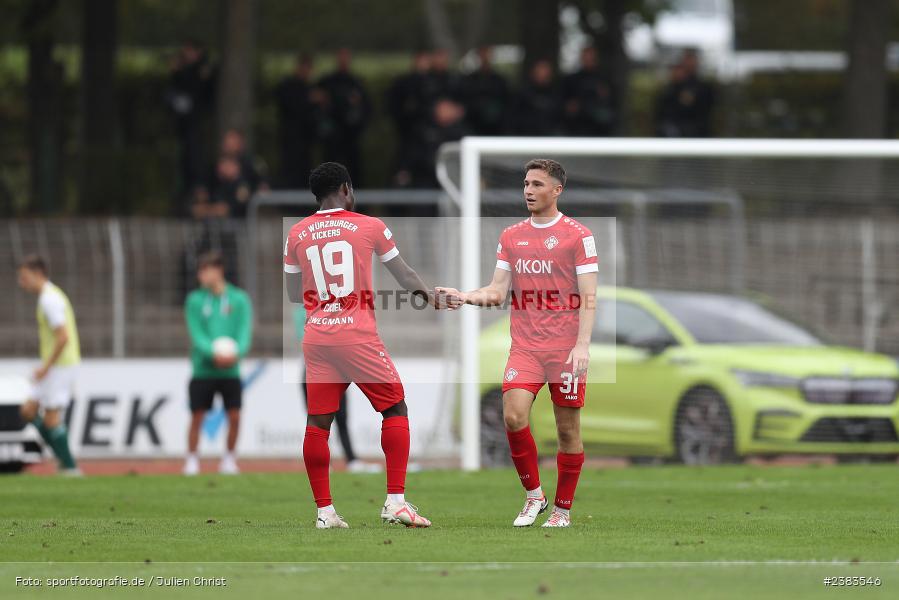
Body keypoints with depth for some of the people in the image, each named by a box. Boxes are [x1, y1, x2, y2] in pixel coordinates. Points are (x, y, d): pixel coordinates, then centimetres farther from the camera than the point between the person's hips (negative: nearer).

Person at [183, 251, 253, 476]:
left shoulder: (239, 299, 3)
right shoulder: (195, 300, 2)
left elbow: (245, 332, -3)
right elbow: (196, 334, -6)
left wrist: (237, 352, -23)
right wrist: (214, 353, -24)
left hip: (230, 371, 1)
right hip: (203, 370, -1)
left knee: (235, 416, -2)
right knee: (197, 417, -1)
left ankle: (229, 458, 14)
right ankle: (191, 459, 10)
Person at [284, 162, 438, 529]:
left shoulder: (297, 234, 7)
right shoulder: (370, 227, 0)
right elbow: (405, 277, 12)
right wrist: (428, 294, 30)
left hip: (316, 338, 3)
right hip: (358, 336, -3)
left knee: (318, 422, 7)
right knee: (395, 410, 6)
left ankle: (324, 511, 4)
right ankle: (395, 501, -4)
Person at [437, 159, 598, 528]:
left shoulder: (578, 236, -2)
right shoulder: (510, 237, 12)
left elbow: (588, 297, -6)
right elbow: (497, 292, 12)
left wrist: (582, 345, -16)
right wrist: (465, 297, -8)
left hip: (566, 349, -3)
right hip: (525, 347, 3)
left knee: (568, 429, 1)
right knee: (513, 416, -15)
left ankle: (563, 509, 13)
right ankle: (533, 495, 2)